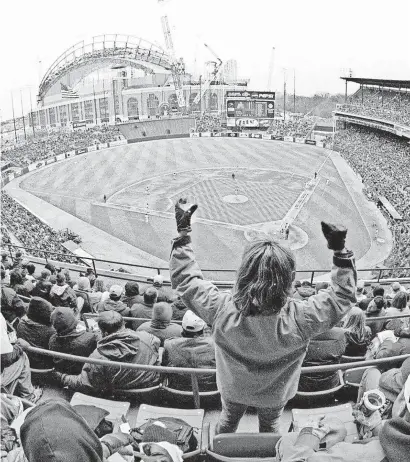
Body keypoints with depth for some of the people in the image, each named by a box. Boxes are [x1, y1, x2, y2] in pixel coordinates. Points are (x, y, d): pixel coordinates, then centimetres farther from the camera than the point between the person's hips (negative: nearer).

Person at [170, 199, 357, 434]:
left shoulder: (223, 310, -40)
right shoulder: (299, 319, -41)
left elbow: (185, 279, -24)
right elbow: (344, 295, -24)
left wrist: (182, 232, -20)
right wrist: (341, 251, -26)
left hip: (233, 389, 1)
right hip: (275, 394, -1)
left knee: (228, 419, 34)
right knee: (270, 426, 33)